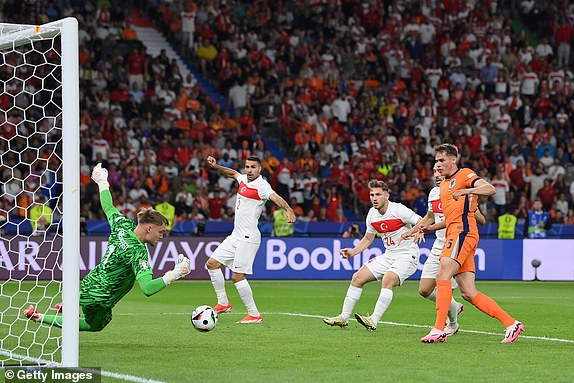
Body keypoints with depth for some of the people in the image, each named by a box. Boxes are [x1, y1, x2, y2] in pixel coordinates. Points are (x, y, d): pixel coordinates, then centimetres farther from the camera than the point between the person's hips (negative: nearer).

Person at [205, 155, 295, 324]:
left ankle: (254, 314, -4)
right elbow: (233, 173, 34)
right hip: (235, 236, 9)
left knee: (237, 277, -12)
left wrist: (288, 210, -52)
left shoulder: (261, 185, -16)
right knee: (212, 263, 10)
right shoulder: (243, 179, 10)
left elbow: (275, 197, -34)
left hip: (248, 238, -9)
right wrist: (216, 166, 23)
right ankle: (223, 303, 19)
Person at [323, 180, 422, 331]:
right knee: (358, 277, 3)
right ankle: (344, 317, 13)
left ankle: (374, 321, -36)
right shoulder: (372, 214, 4)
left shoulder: (398, 210, -17)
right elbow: (368, 238, 20)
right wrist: (352, 252, 8)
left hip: (407, 255, -8)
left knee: (388, 279, -33)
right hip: (389, 255, 8)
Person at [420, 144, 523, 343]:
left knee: (443, 276, -20)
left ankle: (439, 330, -25)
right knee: (469, 294, 1)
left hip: (463, 231, -9)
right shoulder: (443, 184, 26)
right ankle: (511, 324, 4)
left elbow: (490, 189, -16)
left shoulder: (464, 174, 0)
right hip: (453, 234, 9)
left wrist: (465, 191, -29)